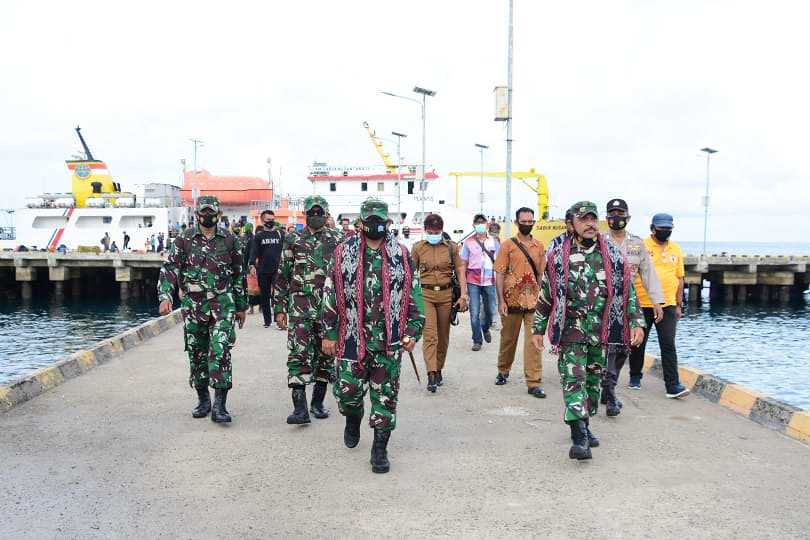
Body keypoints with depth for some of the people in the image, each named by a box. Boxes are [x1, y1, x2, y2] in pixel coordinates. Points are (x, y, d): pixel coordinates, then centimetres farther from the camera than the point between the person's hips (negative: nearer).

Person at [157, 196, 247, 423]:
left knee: (220, 352, -13)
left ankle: (219, 404, -12)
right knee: (197, 355, 9)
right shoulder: (183, 240, 4)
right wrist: (165, 297, -19)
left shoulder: (230, 241, 5)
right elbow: (169, 269, -3)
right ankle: (203, 400, 25)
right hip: (192, 306, 2)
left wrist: (242, 306, 13)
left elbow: (239, 275, 11)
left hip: (222, 305, -1)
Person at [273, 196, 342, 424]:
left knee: (325, 355, 8)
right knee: (299, 354, -9)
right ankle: (300, 407, -10)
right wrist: (279, 309, 3)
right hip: (300, 307, -1)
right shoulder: (293, 240, 6)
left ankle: (318, 402, 22)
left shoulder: (337, 241, 5)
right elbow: (282, 276, 7)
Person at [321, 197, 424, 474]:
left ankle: (380, 449, 15)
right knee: (348, 391, 4)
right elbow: (331, 295, 4)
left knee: (385, 396, 2)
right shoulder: (343, 252, 2)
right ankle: (353, 420, 38)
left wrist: (413, 331, -1)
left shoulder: (401, 255, 4)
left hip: (389, 340, 0)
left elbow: (413, 295, 7)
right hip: (352, 337, 0)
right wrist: (329, 333, 1)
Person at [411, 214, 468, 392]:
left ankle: (438, 370, 26)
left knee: (443, 336, 10)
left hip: (446, 295, 2)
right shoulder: (418, 247, 2)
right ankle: (431, 375, -16)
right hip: (425, 294, -2)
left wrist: (463, 295, -1)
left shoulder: (451, 247, 4)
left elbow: (460, 271, 6)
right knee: (429, 335, -13)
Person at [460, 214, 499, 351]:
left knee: (491, 311, 9)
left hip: (490, 281, 1)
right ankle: (477, 341, 9)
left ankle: (485, 328, 39)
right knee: (474, 313, -2)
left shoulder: (494, 241, 7)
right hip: (473, 281, -1)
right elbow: (463, 265, 6)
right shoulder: (468, 242, 4)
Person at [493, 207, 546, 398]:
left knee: (533, 342, -3)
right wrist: (501, 300, -11)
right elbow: (499, 274, -4)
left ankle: (533, 383, 0)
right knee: (508, 339, 12)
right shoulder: (508, 245, -2)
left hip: (533, 302, 2)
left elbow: (541, 274, 13)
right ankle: (503, 371, 33)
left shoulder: (539, 247, 8)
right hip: (512, 301, -2)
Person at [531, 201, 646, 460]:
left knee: (593, 380, 12)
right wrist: (538, 329, 7)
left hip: (601, 332, 3)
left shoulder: (613, 255, 5)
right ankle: (579, 437, -13)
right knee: (573, 380, -11)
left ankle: (584, 424, 29)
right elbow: (545, 294, 7)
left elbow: (628, 291, 8)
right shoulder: (558, 256, 1)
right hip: (571, 331, -2)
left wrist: (636, 322, 0)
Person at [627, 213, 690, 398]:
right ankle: (635, 376, 29)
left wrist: (679, 305, 12)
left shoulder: (675, 249, 9)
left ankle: (673, 385, -4)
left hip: (668, 305, 3)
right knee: (639, 343, 11)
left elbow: (679, 278, 14)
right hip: (642, 305, -2)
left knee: (668, 345, -4)